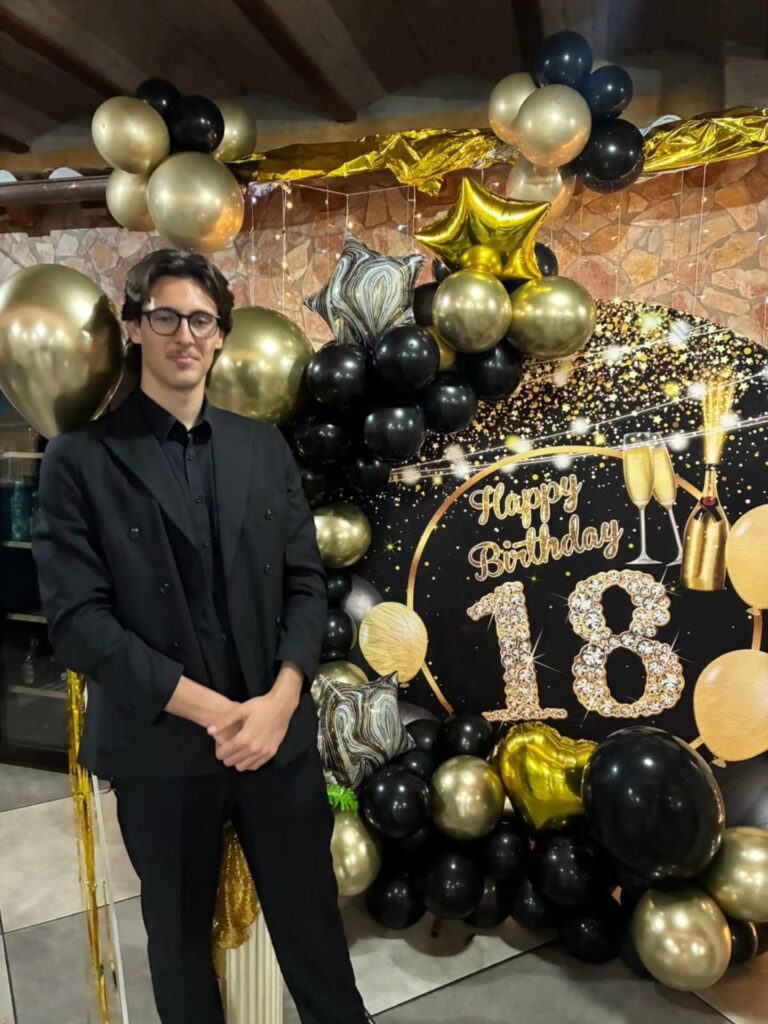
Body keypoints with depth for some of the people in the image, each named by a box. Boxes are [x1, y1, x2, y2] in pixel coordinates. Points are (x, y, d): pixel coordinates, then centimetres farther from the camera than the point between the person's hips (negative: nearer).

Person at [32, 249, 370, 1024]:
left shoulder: (264, 447, 5)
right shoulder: (80, 459, -6)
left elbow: (306, 583, 3)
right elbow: (75, 619, -12)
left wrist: (279, 701, -11)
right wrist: (211, 710, -16)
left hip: (279, 733, 3)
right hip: (159, 747, -2)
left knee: (312, 922, 17)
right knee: (179, 935, 20)